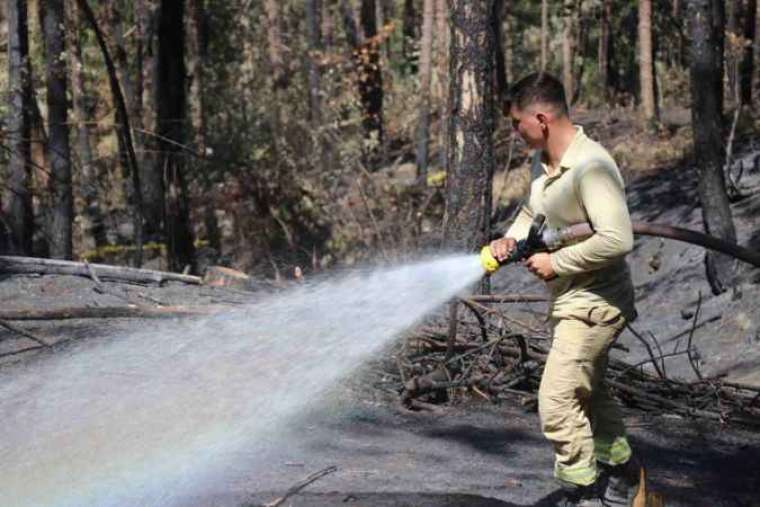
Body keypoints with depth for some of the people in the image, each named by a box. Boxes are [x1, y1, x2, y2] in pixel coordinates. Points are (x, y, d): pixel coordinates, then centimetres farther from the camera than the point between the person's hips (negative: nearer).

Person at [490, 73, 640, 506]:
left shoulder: (591, 167, -26)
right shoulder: (549, 164, 4)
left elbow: (617, 239, -34)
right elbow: (534, 210, 22)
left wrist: (556, 262, -24)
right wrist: (512, 239, 1)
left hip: (595, 304, -10)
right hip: (571, 302, 10)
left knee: (558, 402, -11)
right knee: (588, 394, 24)